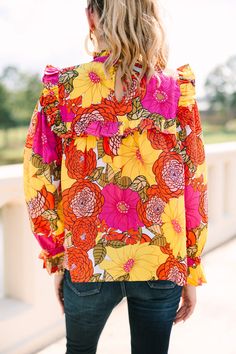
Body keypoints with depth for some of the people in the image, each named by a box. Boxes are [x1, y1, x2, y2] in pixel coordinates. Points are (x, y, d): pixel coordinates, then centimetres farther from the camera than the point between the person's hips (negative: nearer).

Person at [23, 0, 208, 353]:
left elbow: (38, 183, -5)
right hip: (163, 266, 0)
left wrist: (55, 259, 7)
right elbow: (194, 186, -4)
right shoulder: (178, 89, -6)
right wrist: (192, 271, 5)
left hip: (86, 262, 0)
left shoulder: (62, 87, -7)